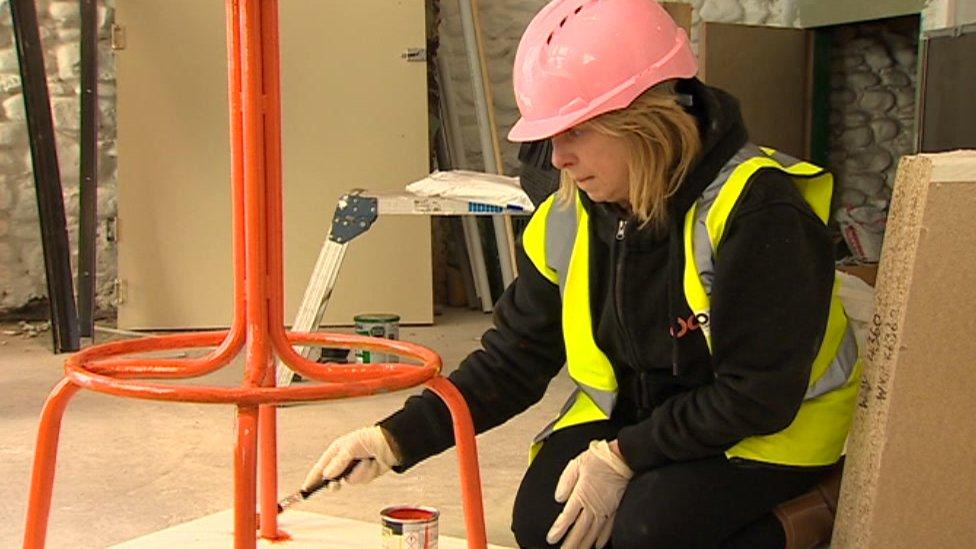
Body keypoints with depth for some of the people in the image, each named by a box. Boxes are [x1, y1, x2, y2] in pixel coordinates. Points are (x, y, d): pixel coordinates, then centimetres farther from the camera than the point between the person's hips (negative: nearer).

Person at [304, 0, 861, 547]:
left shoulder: (759, 212, -27)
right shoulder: (571, 218, -7)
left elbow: (759, 396, -24)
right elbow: (515, 356, -2)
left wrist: (624, 458, -24)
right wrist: (397, 439, -11)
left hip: (770, 430, -6)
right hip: (631, 413, 6)